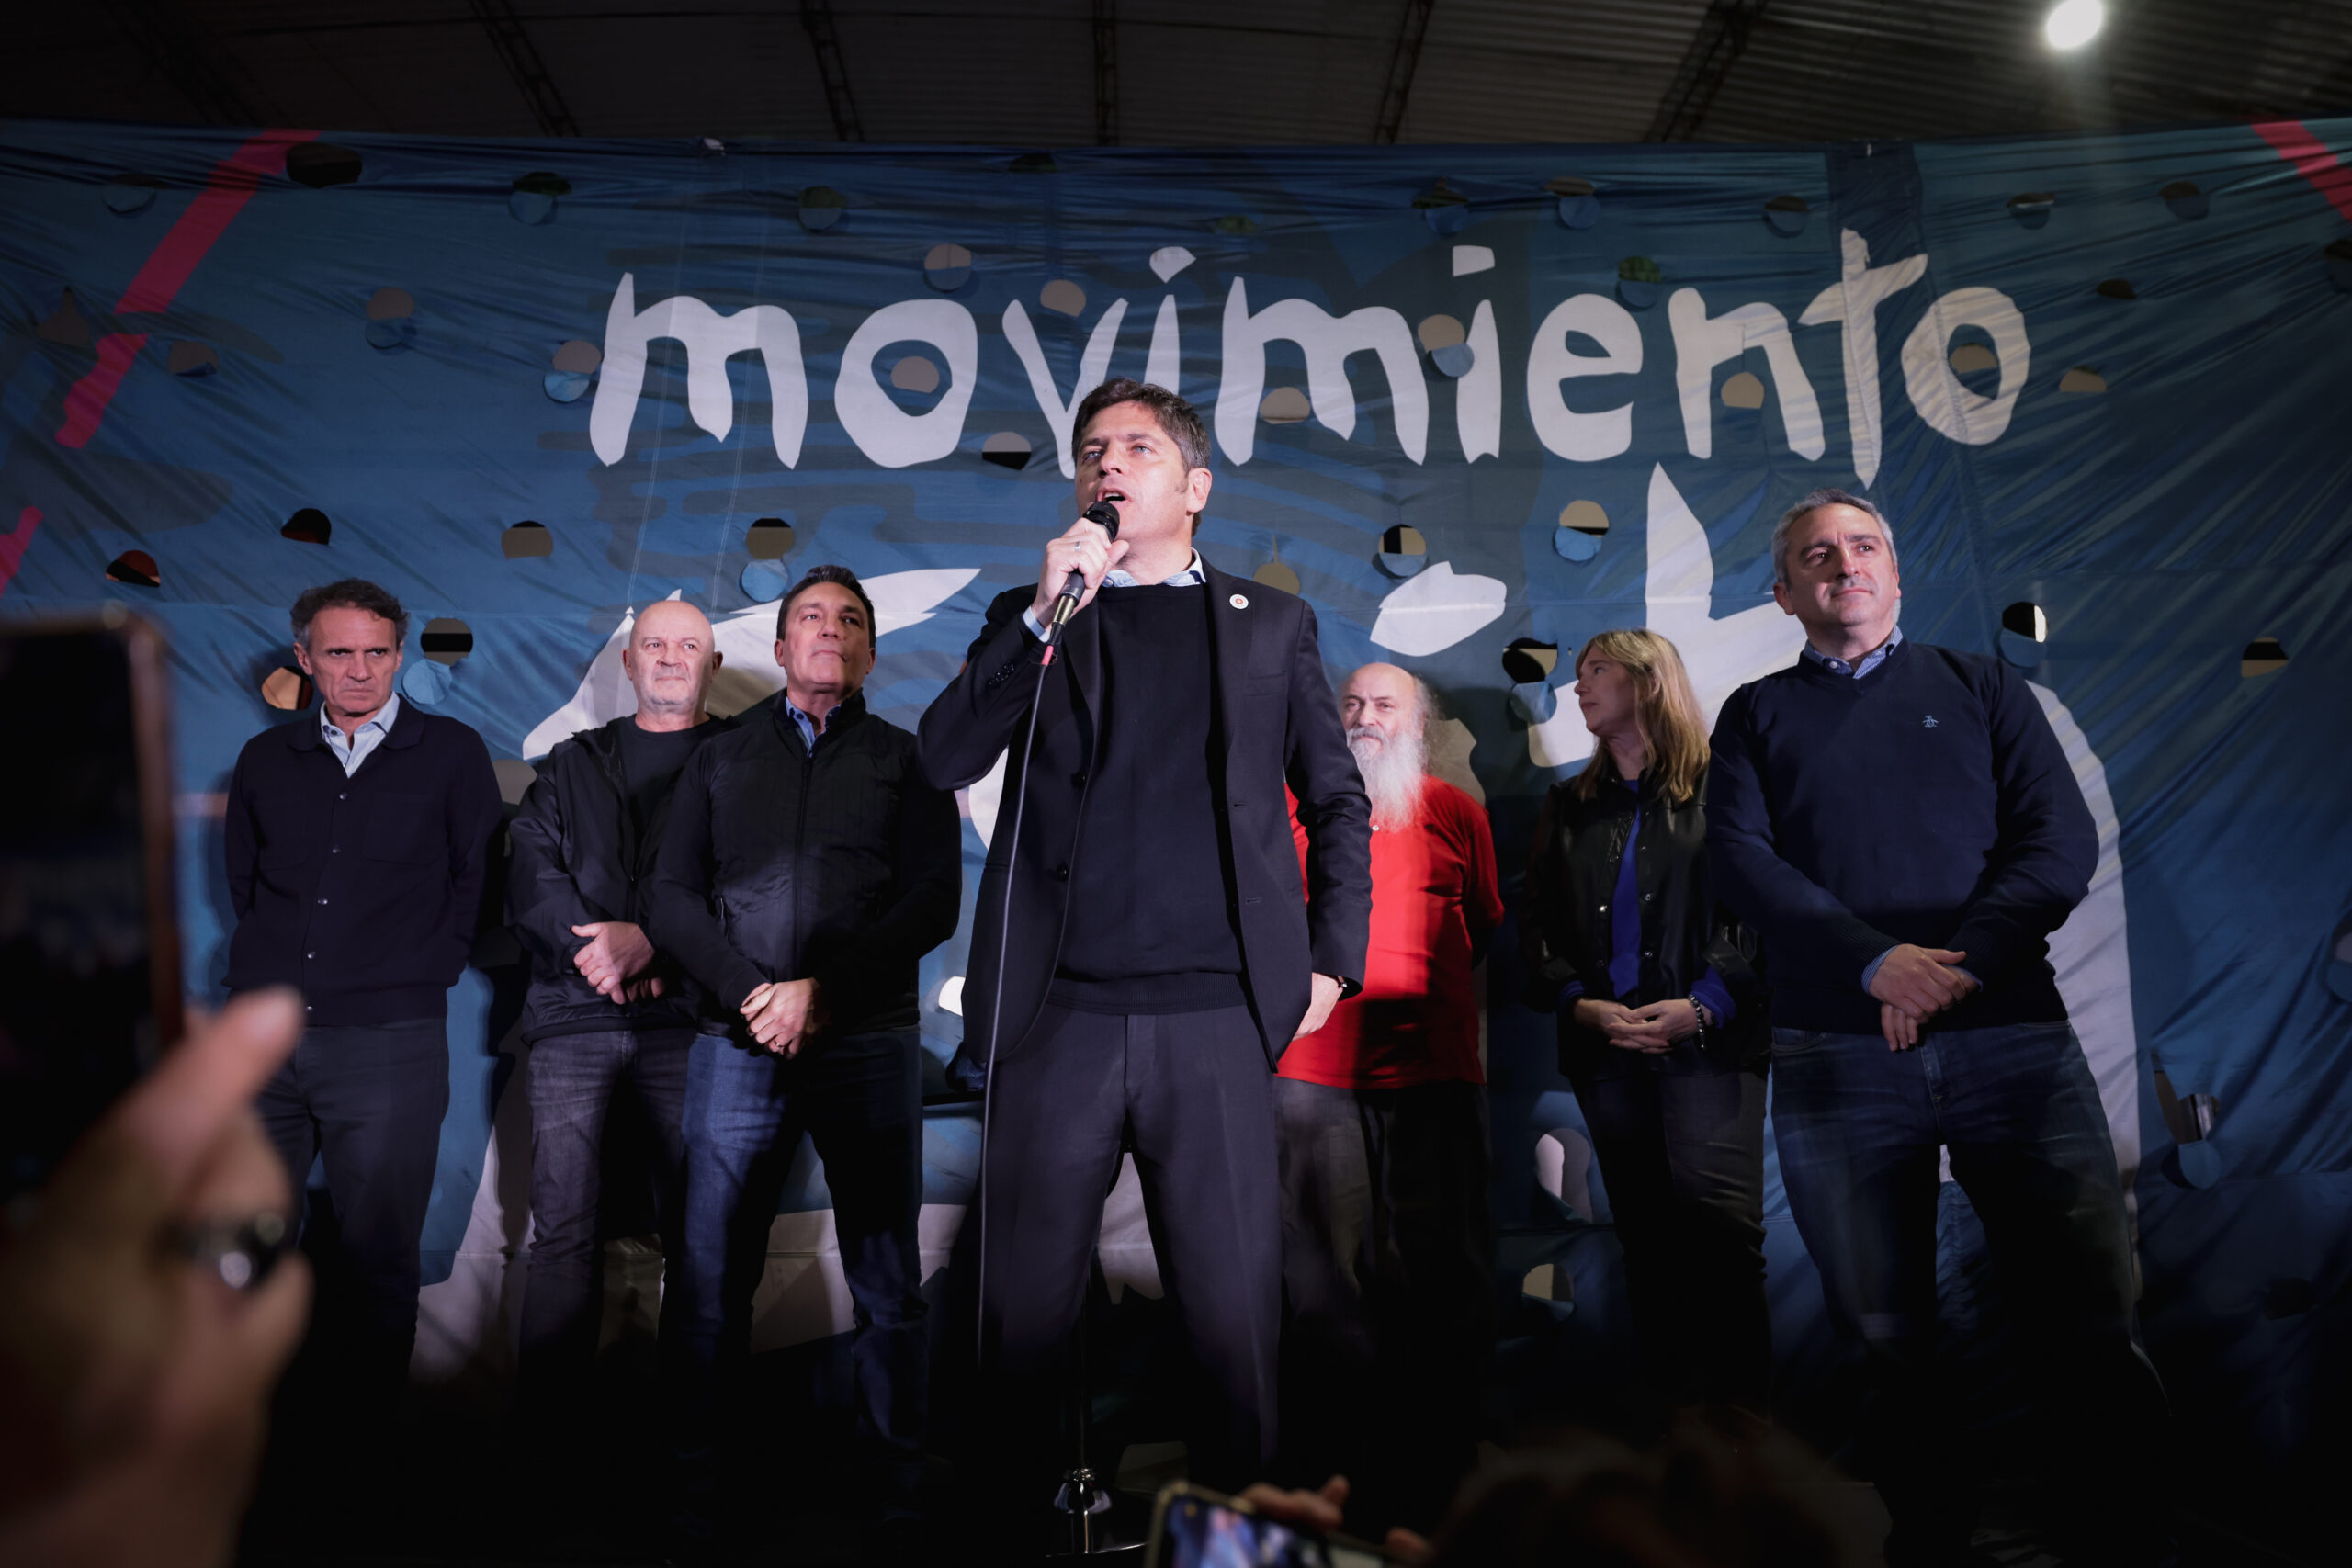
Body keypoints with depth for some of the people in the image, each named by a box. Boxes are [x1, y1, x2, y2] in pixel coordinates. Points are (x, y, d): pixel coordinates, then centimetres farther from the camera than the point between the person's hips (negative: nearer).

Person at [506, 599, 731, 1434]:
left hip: (684, 1015, -2)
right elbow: (530, 873, 7)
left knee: (694, 1224, -3)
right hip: (572, 1013, 2)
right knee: (562, 1226, -1)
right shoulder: (572, 763, 21)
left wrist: (650, 940, -14)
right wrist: (598, 951, -8)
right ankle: (549, 1424, 5)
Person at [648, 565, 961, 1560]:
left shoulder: (904, 760, 11)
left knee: (887, 1283, 4)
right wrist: (749, 991, -8)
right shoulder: (719, 760, 16)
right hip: (738, 1042, 1)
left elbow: (934, 900, 0)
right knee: (709, 1280, 1)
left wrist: (823, 989, -10)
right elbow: (673, 897, 8)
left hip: (868, 1042, -1)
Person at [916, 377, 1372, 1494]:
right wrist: (1046, 611, -6)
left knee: (1234, 1318, 2)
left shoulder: (1270, 622, 15)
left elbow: (1337, 800, 15)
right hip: (1060, 1015, 1)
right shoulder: (1035, 618, 16)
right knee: (1023, 1318, 6)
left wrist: (1332, 962, 5)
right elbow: (946, 761, 1)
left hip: (1216, 1020, 0)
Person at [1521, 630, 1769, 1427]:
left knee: (1721, 1226, -14)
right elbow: (1536, 924, 12)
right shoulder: (1568, 805, 17)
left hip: (1707, 1041, -4)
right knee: (1646, 1240, 7)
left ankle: (1741, 1414, -4)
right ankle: (1665, 1414, 14)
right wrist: (1581, 1005, -5)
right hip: (1604, 1046, 4)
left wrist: (1702, 1006, -16)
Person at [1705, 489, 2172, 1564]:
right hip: (1835, 1058, 0)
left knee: (2090, 1324, -1)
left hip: (2012, 1035, 0)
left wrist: (1958, 965, -12)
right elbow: (1742, 864, 0)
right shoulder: (1757, 715, 15)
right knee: (1886, 1338, 5)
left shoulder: (1981, 687, 16)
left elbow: (2063, 840, 4)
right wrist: (1879, 963, -15)